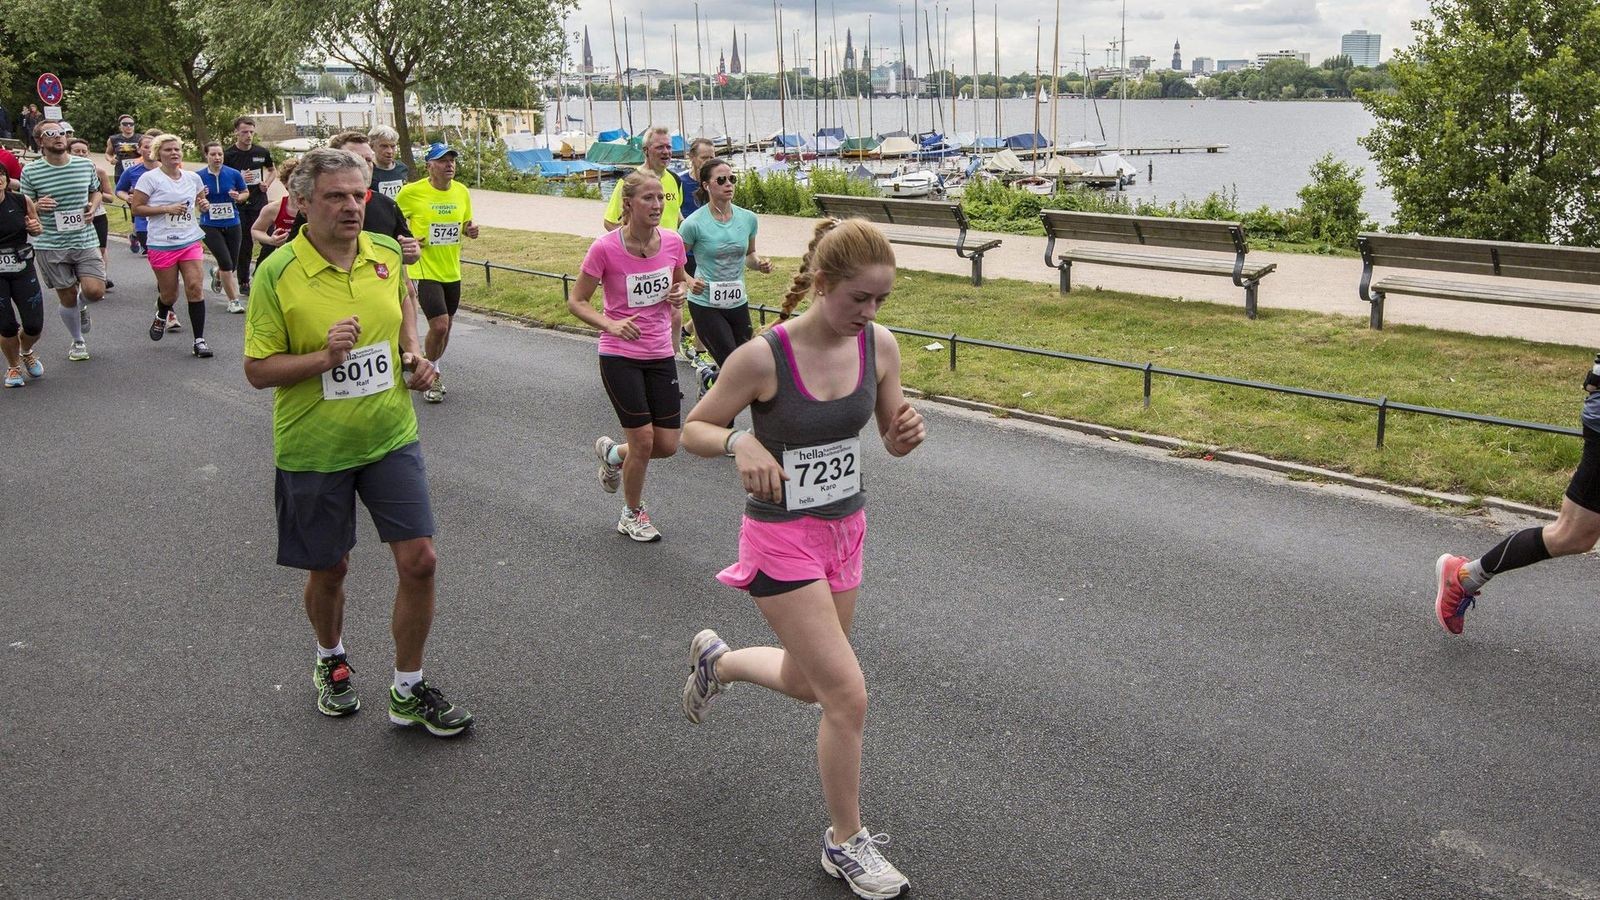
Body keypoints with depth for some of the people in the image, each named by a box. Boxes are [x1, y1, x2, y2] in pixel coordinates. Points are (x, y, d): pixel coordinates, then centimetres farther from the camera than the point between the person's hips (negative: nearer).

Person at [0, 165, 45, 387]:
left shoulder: (21, 201, -6)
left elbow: (37, 228, 12)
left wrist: (36, 227, -11)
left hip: (23, 269, 2)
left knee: (34, 325, 1)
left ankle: (26, 352, 36)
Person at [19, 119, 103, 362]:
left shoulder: (86, 165, 1)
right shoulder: (30, 171, -5)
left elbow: (96, 192, 19)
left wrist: (92, 207, -2)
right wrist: (37, 206, -18)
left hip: (85, 241, 1)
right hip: (51, 245, -1)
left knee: (95, 291, -12)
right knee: (67, 298, 7)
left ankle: (81, 306, 27)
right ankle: (78, 342, 30)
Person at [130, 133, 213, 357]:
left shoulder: (193, 178, 8)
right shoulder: (150, 178, -5)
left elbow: (201, 203, 25)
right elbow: (137, 208, -7)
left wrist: (205, 206, 1)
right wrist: (167, 208, -16)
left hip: (191, 241, 3)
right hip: (162, 244, -3)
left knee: (195, 288, -9)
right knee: (169, 294, 6)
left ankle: (199, 340, -5)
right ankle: (161, 317, 42)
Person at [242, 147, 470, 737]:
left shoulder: (387, 253, 0)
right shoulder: (277, 273, -13)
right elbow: (257, 370, -11)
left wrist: (415, 357, -2)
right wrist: (325, 356, -26)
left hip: (391, 437, 3)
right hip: (313, 449, -3)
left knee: (419, 561, -2)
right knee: (329, 569, 13)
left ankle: (407, 691, 17)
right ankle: (331, 661, 45)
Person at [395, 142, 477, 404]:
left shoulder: (462, 191, 2)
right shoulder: (412, 192, -12)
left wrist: (471, 230, -6)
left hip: (452, 270, 6)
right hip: (425, 270, -6)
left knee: (445, 326, 16)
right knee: (439, 325, -15)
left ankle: (433, 371, 38)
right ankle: (430, 374, 9)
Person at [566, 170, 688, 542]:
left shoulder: (673, 241, -4)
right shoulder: (605, 248, -16)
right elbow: (576, 301, -8)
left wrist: (681, 291, -7)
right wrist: (611, 325, -24)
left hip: (660, 354, 5)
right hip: (620, 355, -5)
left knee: (667, 445, 4)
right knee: (643, 439, -4)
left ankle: (612, 453, 37)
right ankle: (633, 515, 22)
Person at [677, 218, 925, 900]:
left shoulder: (880, 345, -6)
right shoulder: (762, 358, -21)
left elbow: (892, 439, 6)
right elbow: (693, 429, -8)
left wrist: (907, 433, -17)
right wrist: (740, 442, -29)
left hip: (846, 529, 7)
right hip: (782, 539, -6)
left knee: (807, 683, 21)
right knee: (848, 696, -9)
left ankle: (716, 659, 53)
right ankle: (846, 843, 15)